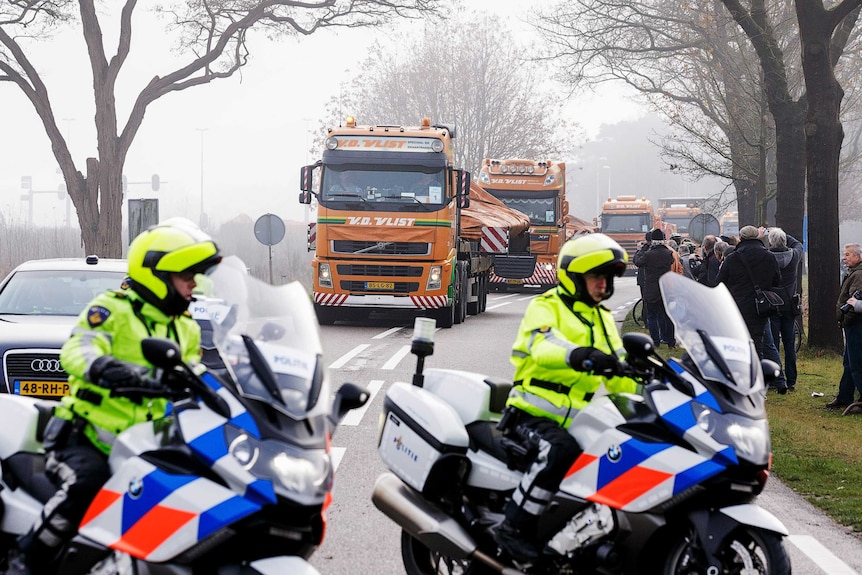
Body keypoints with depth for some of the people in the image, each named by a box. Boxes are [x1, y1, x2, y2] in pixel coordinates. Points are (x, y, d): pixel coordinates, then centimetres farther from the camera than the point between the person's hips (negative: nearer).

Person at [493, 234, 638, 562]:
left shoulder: (603, 320, 21)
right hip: (535, 413, -7)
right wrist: (578, 355, -48)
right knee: (560, 450, -36)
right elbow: (543, 344, -26)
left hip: (577, 420, 7)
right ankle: (514, 528, -31)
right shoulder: (546, 308, -3)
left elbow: (618, 375, 18)